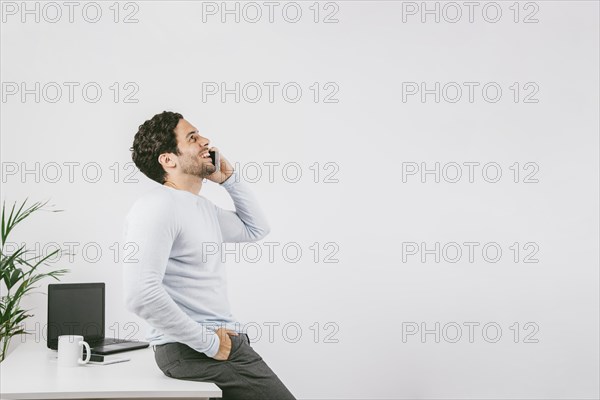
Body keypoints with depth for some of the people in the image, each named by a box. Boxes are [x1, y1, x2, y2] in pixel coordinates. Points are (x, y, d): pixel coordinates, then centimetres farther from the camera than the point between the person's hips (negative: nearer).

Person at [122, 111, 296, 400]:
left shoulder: (203, 207, 15)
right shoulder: (156, 207, -15)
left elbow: (255, 229, 30)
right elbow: (141, 295, -26)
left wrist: (229, 179, 17)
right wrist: (208, 343, -20)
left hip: (224, 339, 9)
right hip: (188, 351, -9)